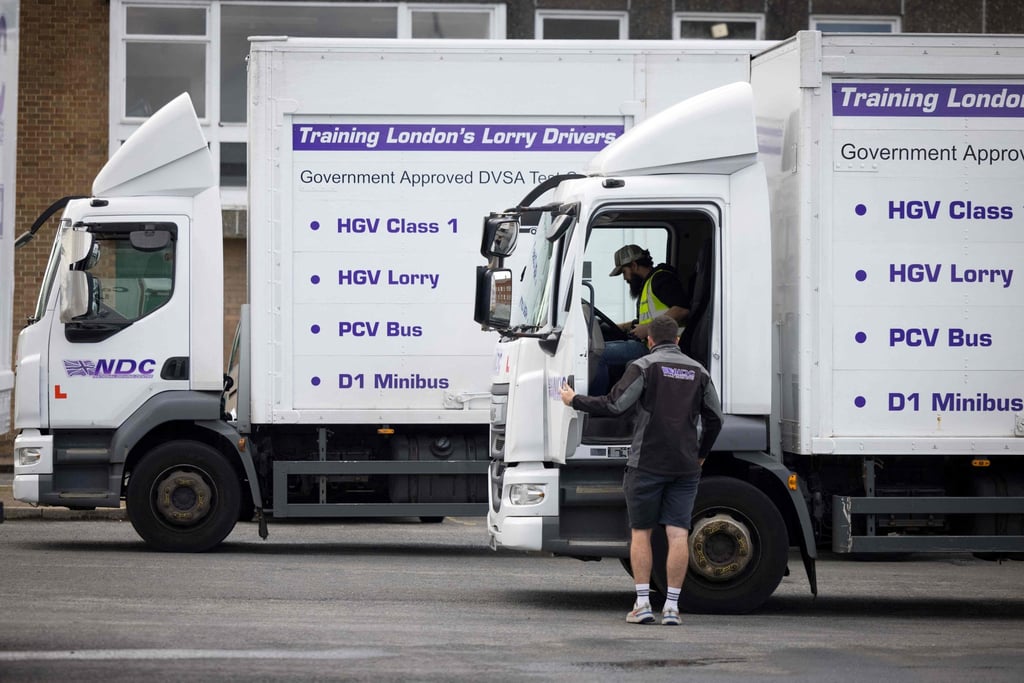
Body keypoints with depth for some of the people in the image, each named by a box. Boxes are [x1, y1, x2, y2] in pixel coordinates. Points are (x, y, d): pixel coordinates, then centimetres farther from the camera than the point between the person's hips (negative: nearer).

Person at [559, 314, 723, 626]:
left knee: (641, 532, 7)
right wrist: (701, 454, 27)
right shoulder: (698, 371, 11)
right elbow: (714, 418, 12)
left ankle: (642, 603, 2)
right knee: (678, 534, -1)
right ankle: (671, 606, -5)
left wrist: (575, 400, 1)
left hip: (647, 463, -3)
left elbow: (614, 405, -12)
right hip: (685, 465, 3)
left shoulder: (644, 366, -3)